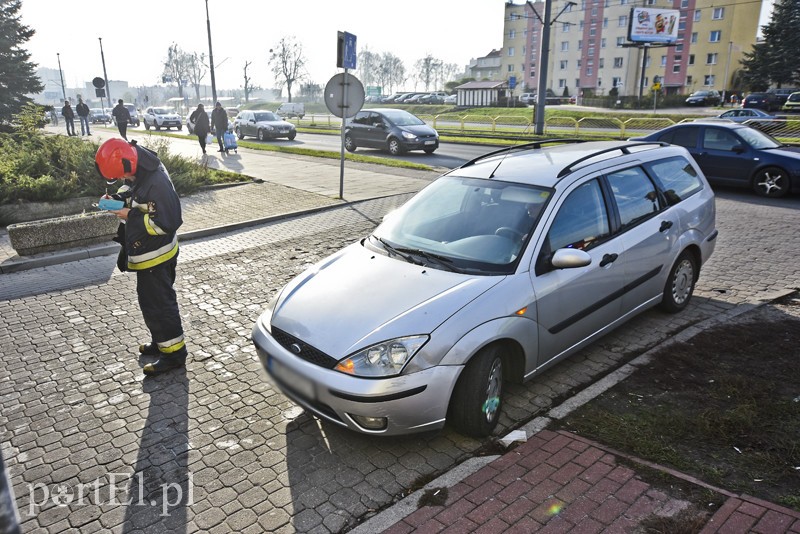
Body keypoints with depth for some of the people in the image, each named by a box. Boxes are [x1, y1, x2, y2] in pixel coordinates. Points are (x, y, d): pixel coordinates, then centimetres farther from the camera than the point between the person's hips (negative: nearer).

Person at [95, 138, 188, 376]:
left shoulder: (156, 182, -27)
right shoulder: (138, 175, 2)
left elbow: (167, 223, -26)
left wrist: (130, 216, -21)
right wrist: (118, 200, 0)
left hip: (155, 256, -10)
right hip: (146, 253, 10)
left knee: (157, 304, -1)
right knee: (152, 301, 21)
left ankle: (174, 352, 11)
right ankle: (161, 341, 37)